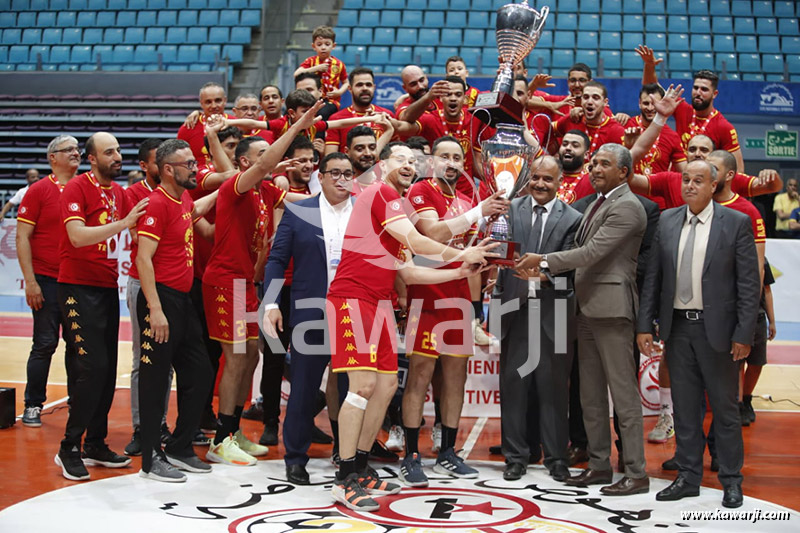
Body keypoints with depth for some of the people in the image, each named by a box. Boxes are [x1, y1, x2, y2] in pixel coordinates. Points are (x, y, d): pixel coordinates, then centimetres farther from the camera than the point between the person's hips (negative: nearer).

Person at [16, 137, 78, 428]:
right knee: (45, 344, -1)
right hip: (48, 281, -4)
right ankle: (33, 405, 11)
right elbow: (22, 237, -5)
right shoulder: (39, 190, -2)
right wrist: (30, 281, -11)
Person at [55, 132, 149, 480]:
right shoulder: (77, 188, -9)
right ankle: (69, 448, -1)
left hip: (108, 288, 7)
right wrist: (121, 223, -26)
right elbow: (78, 236, -22)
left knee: (108, 369, 8)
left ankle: (96, 444, 18)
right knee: (92, 367, -12)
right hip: (79, 287, -7)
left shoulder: (119, 193, 12)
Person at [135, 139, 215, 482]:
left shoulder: (185, 201, 13)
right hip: (161, 298, -9)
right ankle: (150, 460, 9)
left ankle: (179, 449, 25)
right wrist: (155, 309, -24)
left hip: (182, 299, 9)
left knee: (199, 373, 13)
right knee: (156, 380, -1)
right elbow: (144, 258, -20)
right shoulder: (157, 203, -13)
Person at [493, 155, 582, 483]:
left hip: (553, 311, -1)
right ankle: (516, 456, 16)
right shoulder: (511, 209, 9)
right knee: (513, 384, 5)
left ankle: (556, 457, 17)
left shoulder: (571, 218, 5)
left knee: (554, 386, 5)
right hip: (516, 308, 1)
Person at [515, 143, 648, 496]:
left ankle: (636, 474, 2)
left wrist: (543, 261, -14)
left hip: (611, 307, -10)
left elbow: (592, 252, -19)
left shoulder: (626, 207, -12)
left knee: (623, 393, -5)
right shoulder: (598, 203, 18)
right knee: (591, 394, 13)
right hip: (587, 307, 10)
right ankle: (599, 465, 23)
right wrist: (542, 268, 3)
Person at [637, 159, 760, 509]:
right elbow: (653, 277, 7)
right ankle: (688, 477, 22)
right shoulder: (667, 221, 7)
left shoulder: (736, 223, -4)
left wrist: (744, 334, -11)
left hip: (717, 329, -3)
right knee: (685, 408, 11)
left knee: (725, 408, 6)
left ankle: (731, 481, 19)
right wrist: (645, 325, 2)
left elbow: (749, 283, -6)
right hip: (677, 327, 4)